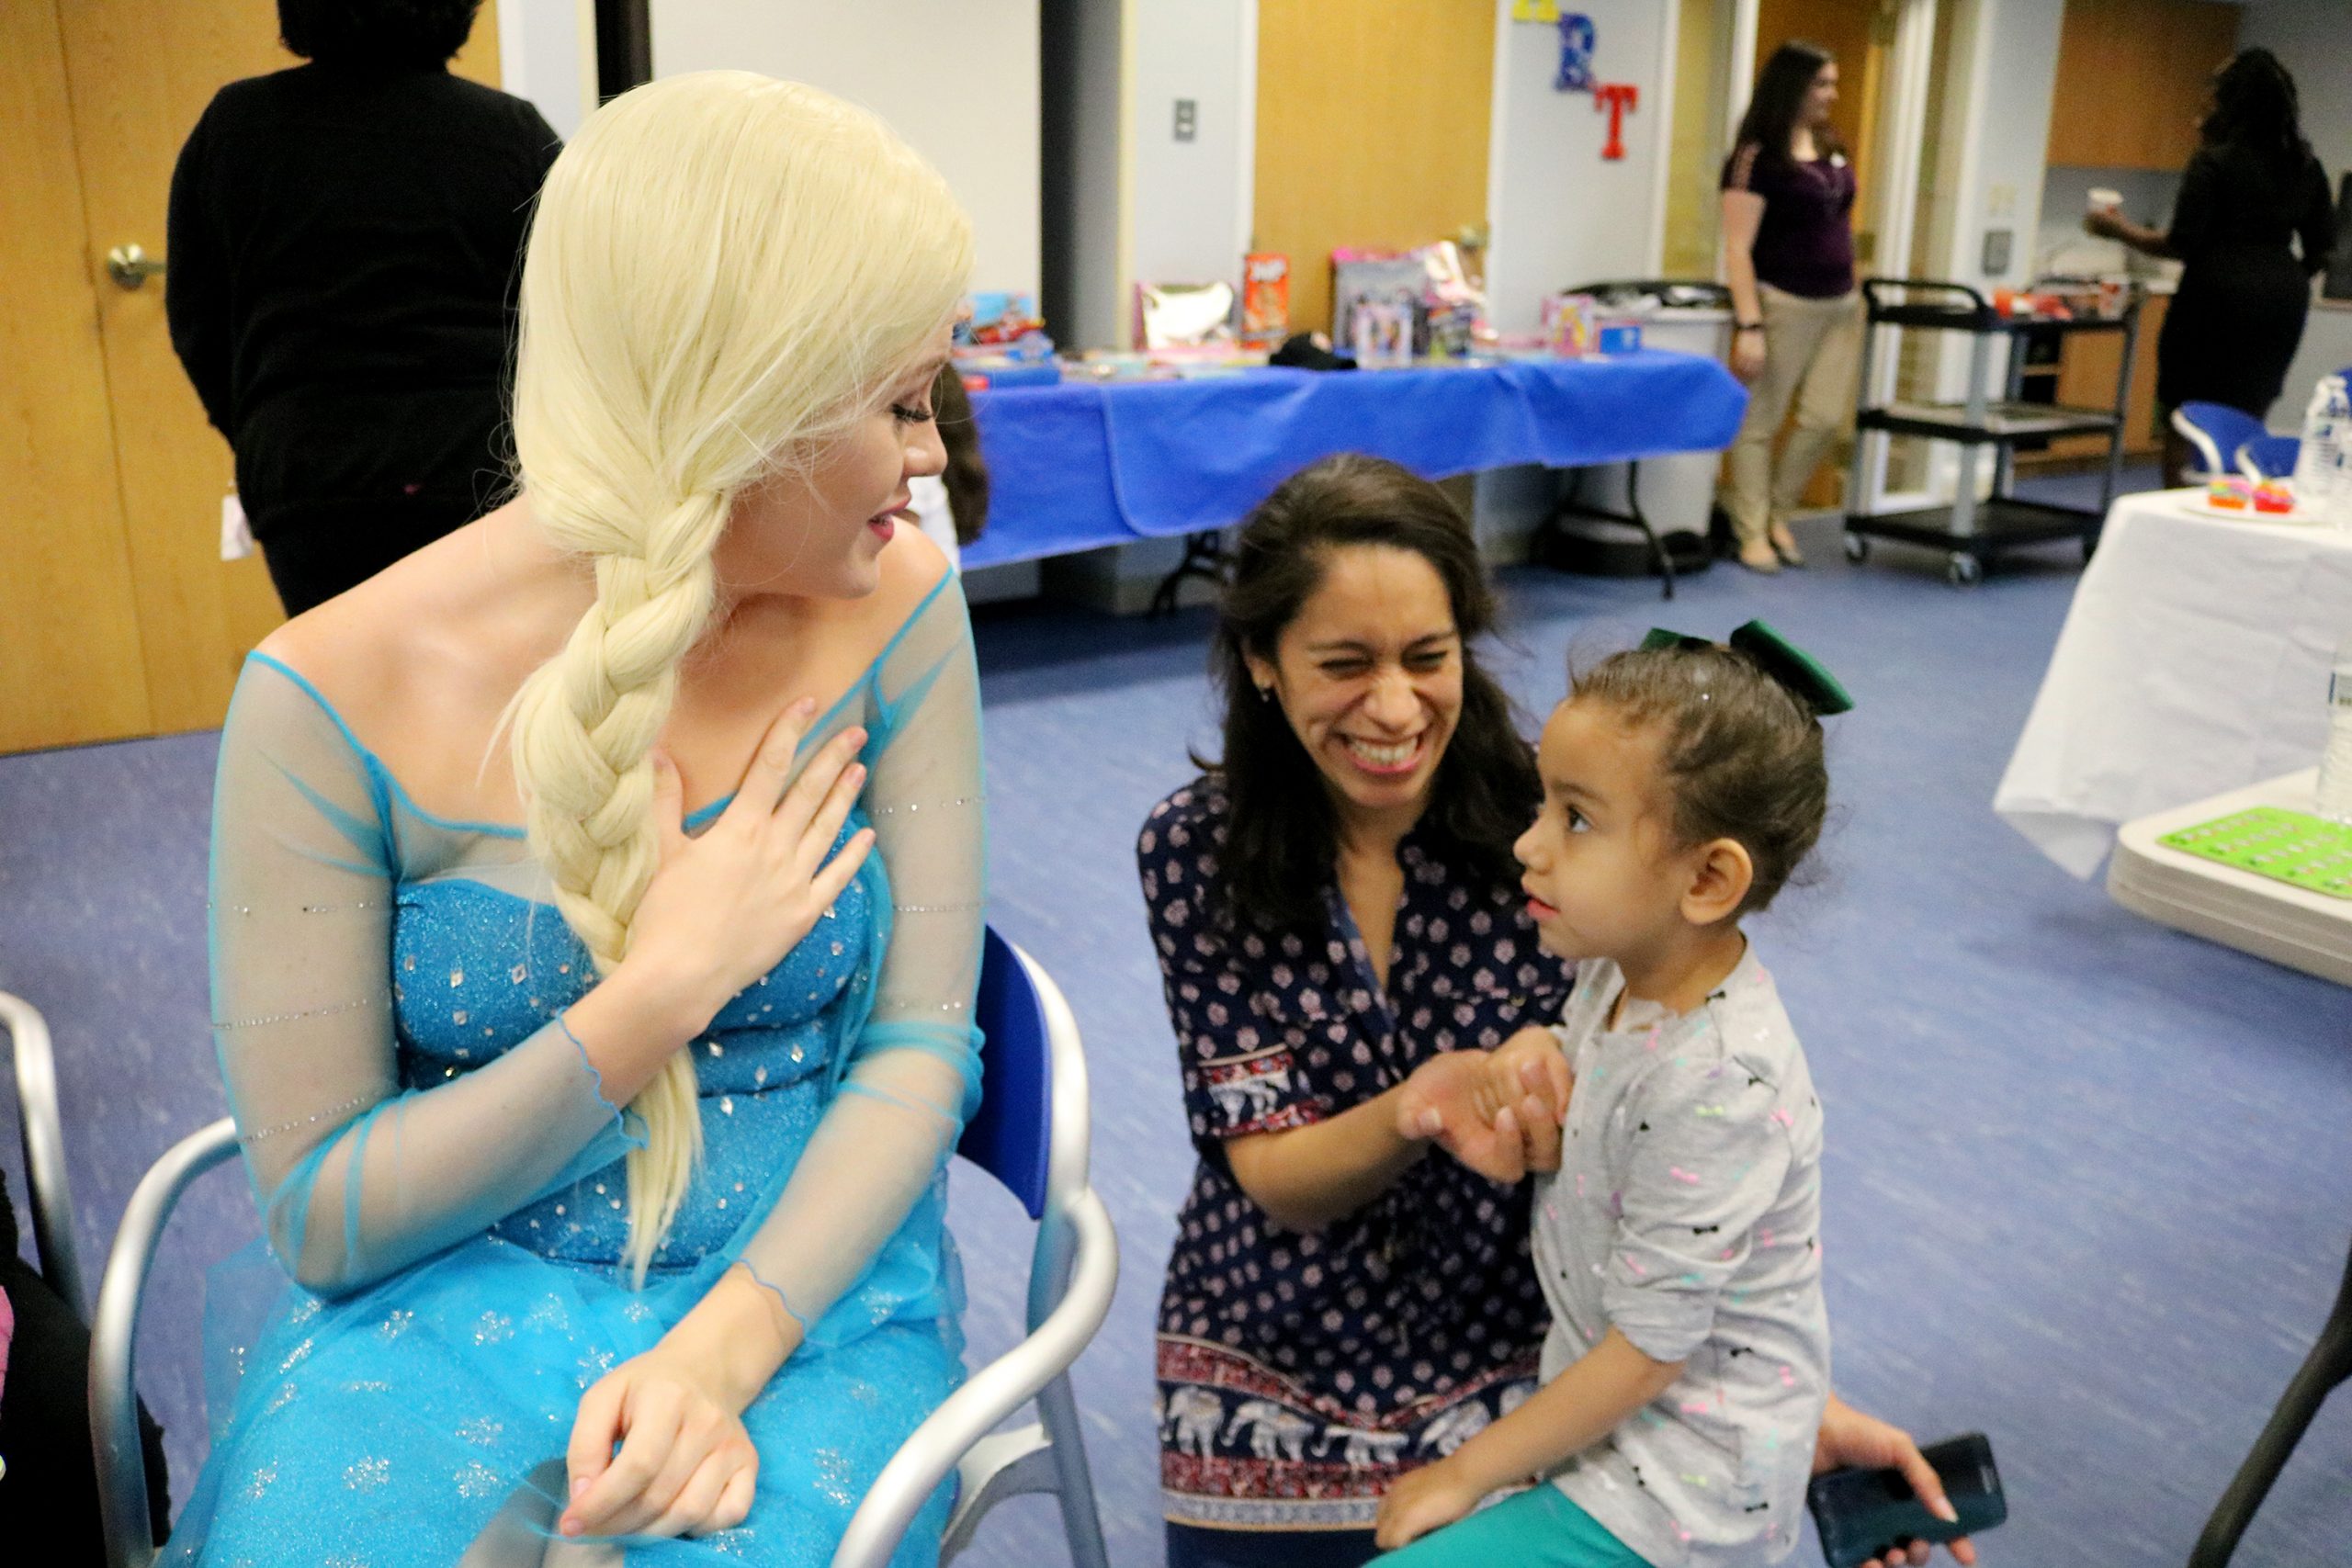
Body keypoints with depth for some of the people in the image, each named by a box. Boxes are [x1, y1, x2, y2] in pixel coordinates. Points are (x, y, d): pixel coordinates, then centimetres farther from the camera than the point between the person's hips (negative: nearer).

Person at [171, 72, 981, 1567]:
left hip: (800, 1284, 0)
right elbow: (320, 1211, -7)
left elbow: (921, 1044, -6)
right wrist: (668, 983, -17)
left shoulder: (892, 612, -6)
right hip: (447, 1295, 0)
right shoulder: (335, 700, -12)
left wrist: (720, 1354, -20)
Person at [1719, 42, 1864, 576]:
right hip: (1783, 304, -7)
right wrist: (1749, 326, -20)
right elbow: (1737, 250, -14)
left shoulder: (1832, 150, 11)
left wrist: (1853, 289, 16)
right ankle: (1752, 532, 10)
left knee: (1826, 418, 5)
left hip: (1841, 304, 7)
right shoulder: (1756, 157, -10)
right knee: (1758, 423, -1)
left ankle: (1777, 513, 23)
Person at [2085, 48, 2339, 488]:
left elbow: (2182, 244, -15)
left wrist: (2121, 230, -2)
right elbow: (2321, 249, 11)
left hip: (2218, 300, -6)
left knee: (2184, 431, 2)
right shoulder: (2307, 167, 9)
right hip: (2283, 304, 7)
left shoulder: (2213, 161, -11)